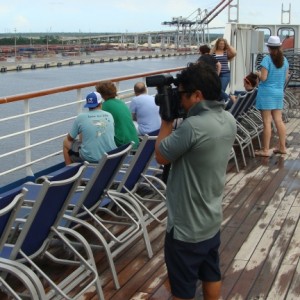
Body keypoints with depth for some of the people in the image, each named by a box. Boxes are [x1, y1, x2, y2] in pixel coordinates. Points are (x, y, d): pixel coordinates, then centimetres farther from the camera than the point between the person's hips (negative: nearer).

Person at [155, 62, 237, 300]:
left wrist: (167, 120, -7)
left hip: (187, 226, -8)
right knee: (212, 275, 24)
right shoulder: (228, 120, -3)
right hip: (212, 219, 8)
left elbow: (161, 156, -16)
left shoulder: (193, 126, -30)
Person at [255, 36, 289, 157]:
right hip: (279, 93, 6)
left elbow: (263, 77, -15)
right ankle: (282, 147, 16)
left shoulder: (267, 59, -13)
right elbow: (286, 77, 13)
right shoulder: (284, 60, 6)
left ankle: (265, 150, 1)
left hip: (266, 93, -6)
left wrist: (258, 73, 4)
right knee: (279, 120, 11)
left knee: (267, 122, -3)